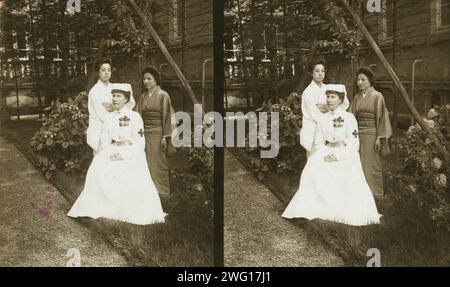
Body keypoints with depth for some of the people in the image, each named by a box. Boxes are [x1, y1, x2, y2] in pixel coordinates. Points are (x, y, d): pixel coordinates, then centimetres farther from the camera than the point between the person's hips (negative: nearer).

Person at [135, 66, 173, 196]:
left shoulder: (163, 95, -4)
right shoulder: (143, 97, 11)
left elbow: (167, 116, -7)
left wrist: (165, 136, -11)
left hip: (157, 133, -5)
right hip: (144, 134, 5)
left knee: (158, 164, 0)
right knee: (146, 164, 7)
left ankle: (162, 191, 11)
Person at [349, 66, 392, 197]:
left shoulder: (377, 96, -5)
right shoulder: (357, 97, 10)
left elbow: (381, 117, -8)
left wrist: (379, 137, -12)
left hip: (371, 135, -5)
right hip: (358, 134, 5)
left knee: (372, 165, 1)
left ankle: (375, 192, 11)